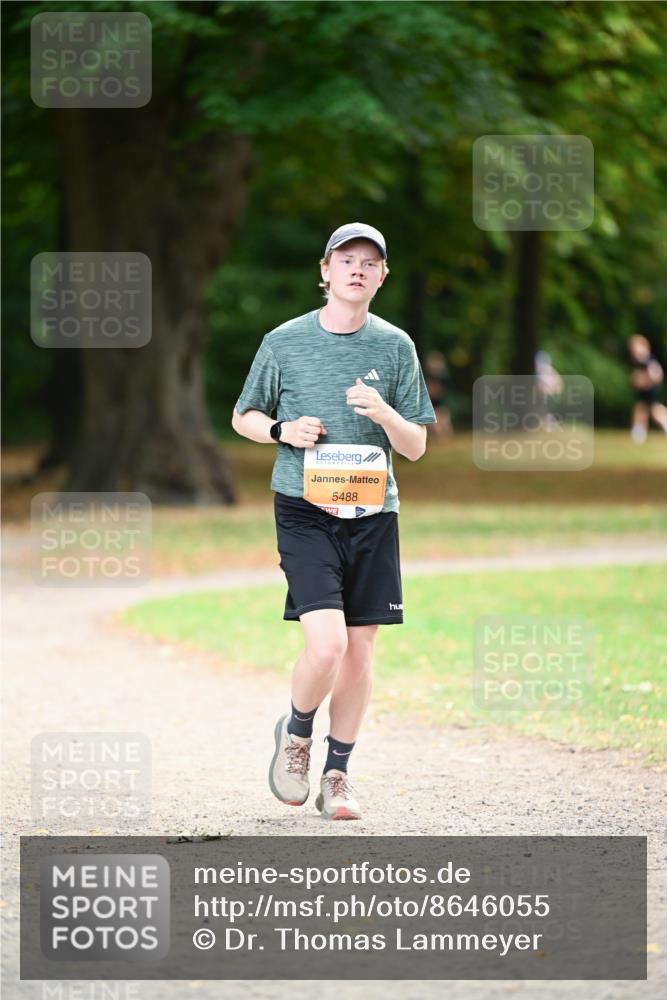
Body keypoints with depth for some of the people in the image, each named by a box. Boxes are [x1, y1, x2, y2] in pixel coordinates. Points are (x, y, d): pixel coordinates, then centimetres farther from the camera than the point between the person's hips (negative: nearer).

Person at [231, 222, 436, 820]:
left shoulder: (395, 346, 5)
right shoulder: (285, 342, 1)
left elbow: (416, 447, 6)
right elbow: (243, 418, 12)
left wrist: (381, 412, -14)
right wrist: (283, 430, -8)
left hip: (372, 512, 3)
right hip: (304, 509, -3)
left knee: (360, 648, 4)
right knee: (326, 644, -16)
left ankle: (337, 773, 19)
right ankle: (296, 732, 13)